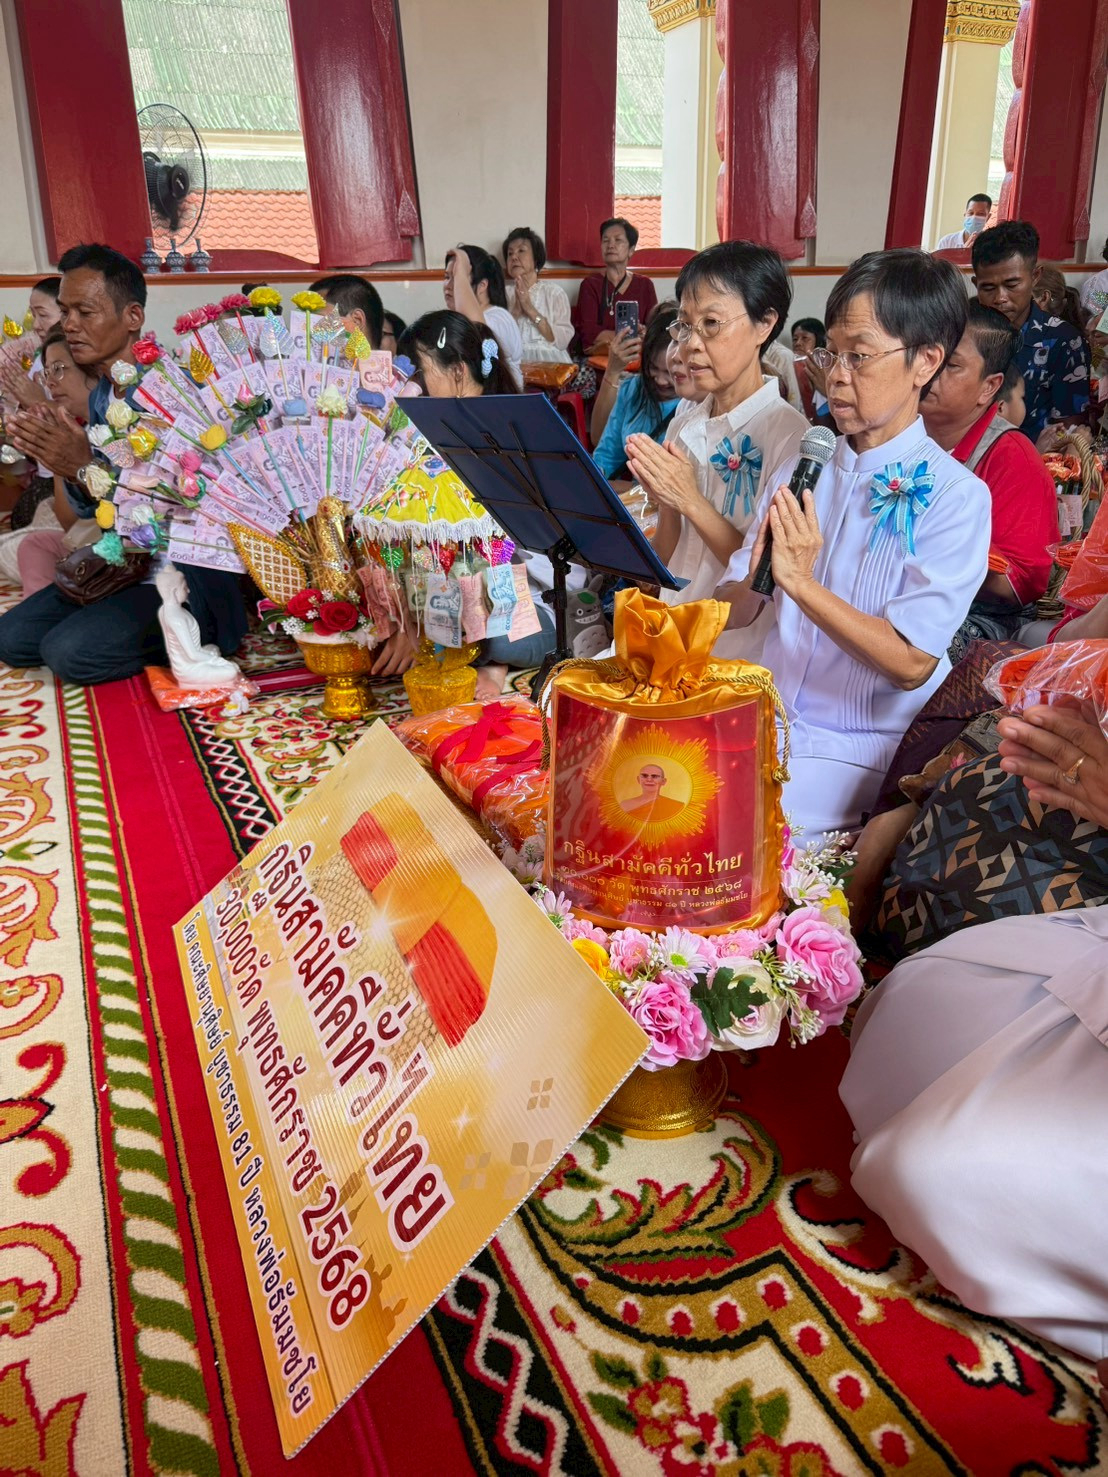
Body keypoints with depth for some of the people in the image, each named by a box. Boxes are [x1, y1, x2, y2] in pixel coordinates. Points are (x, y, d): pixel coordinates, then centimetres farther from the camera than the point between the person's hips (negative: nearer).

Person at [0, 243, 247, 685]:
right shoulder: (100, 398, 8)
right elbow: (92, 511, 11)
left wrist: (87, 469, -26)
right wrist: (70, 471, -10)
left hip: (194, 567, -9)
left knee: (71, 652, -22)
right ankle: (167, 634, 9)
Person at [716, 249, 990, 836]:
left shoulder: (954, 496, -9)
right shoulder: (799, 466, 7)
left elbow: (911, 663, -17)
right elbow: (734, 610, 6)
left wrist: (800, 582, -24)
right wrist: (753, 581, -18)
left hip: (857, 749, -5)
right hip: (763, 716, 5)